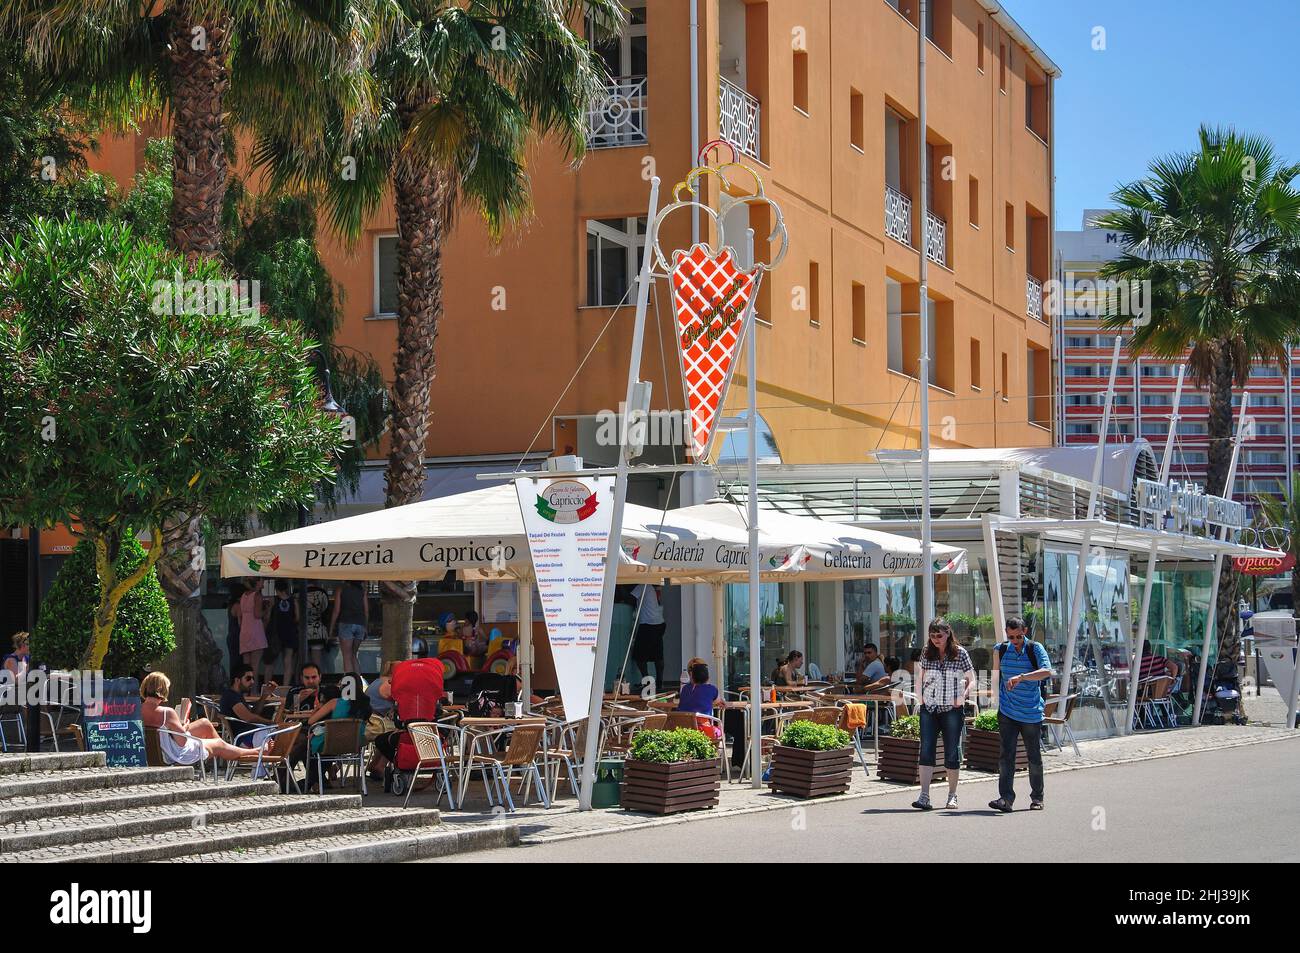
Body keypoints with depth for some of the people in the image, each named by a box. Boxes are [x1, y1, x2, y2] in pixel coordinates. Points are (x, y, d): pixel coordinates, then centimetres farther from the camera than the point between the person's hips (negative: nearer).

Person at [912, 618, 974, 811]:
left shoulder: (959, 653, -1)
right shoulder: (927, 654, 7)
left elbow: (971, 681, 4)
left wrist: (963, 697, -11)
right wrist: (921, 697, 6)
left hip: (952, 709, -2)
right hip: (929, 709, 2)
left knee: (952, 753, 2)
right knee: (926, 751, -9)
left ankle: (952, 795, 14)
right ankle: (924, 796, -14)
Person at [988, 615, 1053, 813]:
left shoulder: (1035, 649, -6)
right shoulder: (1000, 651, 4)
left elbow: (1047, 671, -23)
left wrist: (1021, 677, -34)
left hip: (1031, 713, -2)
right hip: (1007, 713, 2)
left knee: (1034, 756, 8)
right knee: (1006, 755, -10)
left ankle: (1037, 798, 22)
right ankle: (1006, 798, -14)